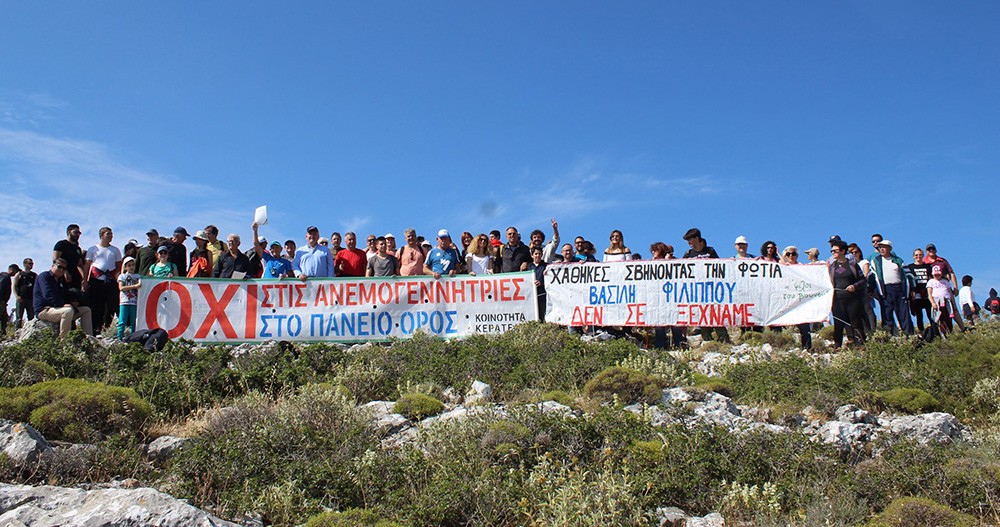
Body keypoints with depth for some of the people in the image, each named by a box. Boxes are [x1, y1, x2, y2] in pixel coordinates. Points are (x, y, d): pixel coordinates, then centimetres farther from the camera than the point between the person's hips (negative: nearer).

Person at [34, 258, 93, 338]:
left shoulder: (60, 280, 23)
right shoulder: (44, 276, -4)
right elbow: (48, 296, -19)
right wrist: (63, 304, -20)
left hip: (56, 309, 9)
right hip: (43, 310, -9)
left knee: (86, 310, 3)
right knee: (68, 310, -38)